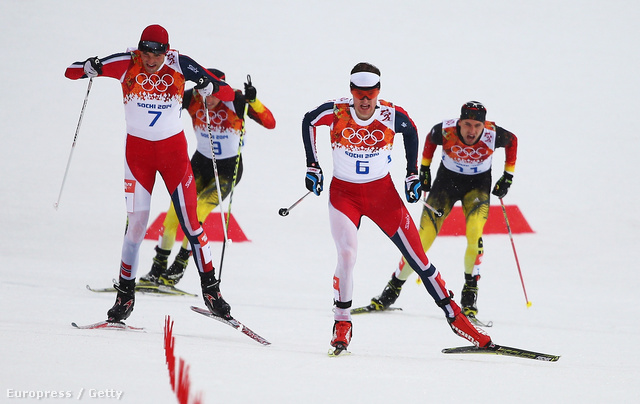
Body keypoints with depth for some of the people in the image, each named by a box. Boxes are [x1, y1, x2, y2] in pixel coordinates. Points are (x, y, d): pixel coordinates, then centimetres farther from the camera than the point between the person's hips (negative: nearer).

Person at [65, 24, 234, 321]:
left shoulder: (179, 65, -11)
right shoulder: (126, 64, -11)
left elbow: (228, 93, -9)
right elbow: (70, 72, -8)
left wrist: (208, 86, -30)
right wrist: (88, 69, -30)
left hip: (173, 148, 0)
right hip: (138, 149, 0)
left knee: (190, 221, -4)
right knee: (136, 223, -5)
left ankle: (210, 289, 3)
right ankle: (125, 294, 6)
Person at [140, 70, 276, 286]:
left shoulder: (235, 101, -20)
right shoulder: (192, 99, -13)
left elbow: (270, 123, -23)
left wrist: (253, 101, -39)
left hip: (229, 168, -3)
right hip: (201, 163, 3)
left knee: (197, 213, -19)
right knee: (175, 210, -11)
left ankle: (179, 268, -6)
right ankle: (158, 268, 0)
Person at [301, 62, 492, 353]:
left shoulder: (392, 116, -14)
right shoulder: (336, 112, -17)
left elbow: (411, 132, 9)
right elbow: (308, 122, 4)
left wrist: (413, 175, 8)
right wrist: (312, 166, 3)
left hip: (382, 192, 1)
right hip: (344, 193, -1)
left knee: (416, 255, 0)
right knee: (347, 255, -21)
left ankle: (454, 316, 9)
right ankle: (342, 323, -4)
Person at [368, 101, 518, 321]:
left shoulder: (493, 134, -26)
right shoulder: (445, 131, -27)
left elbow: (512, 141, -1)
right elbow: (430, 139, 0)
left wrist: (508, 176, 1)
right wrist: (424, 168, 8)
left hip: (478, 184, 0)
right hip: (447, 179, 1)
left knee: (474, 233, -26)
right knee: (423, 238, -7)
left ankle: (470, 293, -11)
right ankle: (394, 288, 11)